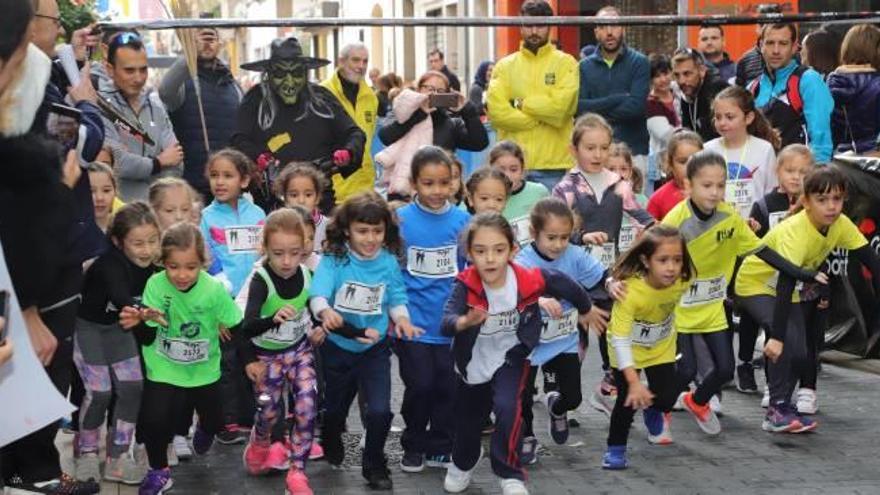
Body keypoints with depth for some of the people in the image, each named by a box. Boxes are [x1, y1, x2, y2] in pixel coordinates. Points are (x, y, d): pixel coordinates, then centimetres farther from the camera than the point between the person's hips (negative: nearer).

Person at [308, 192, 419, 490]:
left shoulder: (389, 262, -8)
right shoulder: (333, 260, -17)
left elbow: (396, 297, -1)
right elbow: (318, 292, -30)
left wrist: (401, 317, -23)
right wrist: (325, 311, -52)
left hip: (375, 348, 1)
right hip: (338, 347, 0)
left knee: (379, 411, -12)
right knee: (335, 407, 20)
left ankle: (374, 466, 12)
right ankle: (331, 448, 52)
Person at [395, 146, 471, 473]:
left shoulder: (462, 221, -1)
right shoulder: (400, 221, -7)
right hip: (413, 323, -2)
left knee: (448, 387, 7)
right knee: (420, 386, 0)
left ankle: (440, 448, 24)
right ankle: (414, 447, 21)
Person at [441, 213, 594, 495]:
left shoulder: (529, 280, -26)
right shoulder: (465, 285, -29)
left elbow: (564, 283, -6)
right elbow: (446, 322, -43)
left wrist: (585, 310, 13)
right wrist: (464, 322, -67)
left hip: (510, 357, -1)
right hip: (473, 363, 1)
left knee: (507, 409, -26)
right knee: (467, 420, 18)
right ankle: (463, 464, 51)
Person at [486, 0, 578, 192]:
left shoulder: (565, 63, 3)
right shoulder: (505, 66, 8)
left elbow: (560, 105, -12)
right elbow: (496, 110, -6)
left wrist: (520, 103, -5)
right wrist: (543, 116, -8)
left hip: (553, 164, -2)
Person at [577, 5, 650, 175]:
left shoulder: (639, 62, 1)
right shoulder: (585, 66, 9)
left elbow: (635, 107, -12)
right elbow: (580, 108, -5)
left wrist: (597, 109, -6)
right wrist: (618, 98, -12)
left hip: (633, 151, -2)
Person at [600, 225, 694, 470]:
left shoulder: (682, 282, -26)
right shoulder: (629, 290, -37)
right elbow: (620, 340, -36)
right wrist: (634, 382, -39)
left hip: (662, 347, 4)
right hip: (628, 348, -4)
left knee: (668, 397, -1)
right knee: (629, 399, -11)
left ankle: (653, 412, 35)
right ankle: (615, 449, 12)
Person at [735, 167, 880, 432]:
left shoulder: (841, 225, -15)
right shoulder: (795, 232, -35)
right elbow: (785, 284, -42)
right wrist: (777, 337, -47)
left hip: (790, 290, 7)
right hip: (755, 284, -7)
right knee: (789, 340, -26)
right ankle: (778, 410, -21)